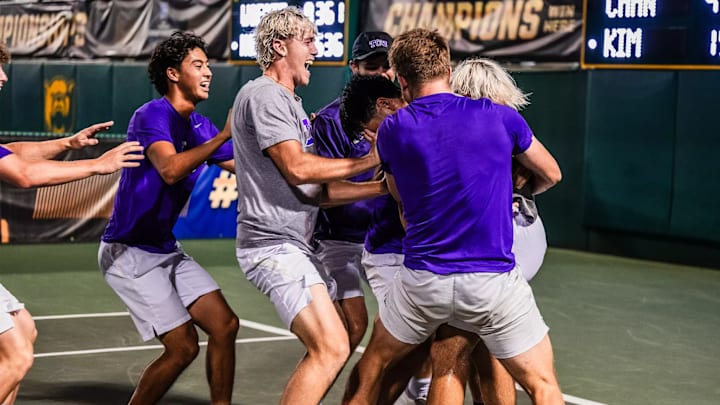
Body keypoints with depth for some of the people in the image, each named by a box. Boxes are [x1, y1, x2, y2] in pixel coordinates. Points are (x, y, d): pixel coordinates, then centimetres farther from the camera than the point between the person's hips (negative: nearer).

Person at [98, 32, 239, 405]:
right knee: (183, 347, -10)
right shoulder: (151, 116, -16)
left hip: (166, 249, 8)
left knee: (225, 326, -2)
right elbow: (170, 170, -34)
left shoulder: (199, 126, 8)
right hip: (129, 252, -8)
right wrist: (223, 136, -36)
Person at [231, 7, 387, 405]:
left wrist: (383, 186, 6)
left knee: (328, 347, 12)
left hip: (295, 246, 11)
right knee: (331, 348, -18)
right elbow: (297, 168, -21)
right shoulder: (264, 95, -10)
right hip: (274, 244, -11)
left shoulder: (290, 103, 22)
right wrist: (368, 161, -11)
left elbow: (316, 190, 16)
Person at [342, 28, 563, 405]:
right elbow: (551, 174, 13)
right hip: (494, 282, -2)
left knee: (370, 367, 23)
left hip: (421, 280, 2)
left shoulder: (391, 131, -1)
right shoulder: (500, 117, -4)